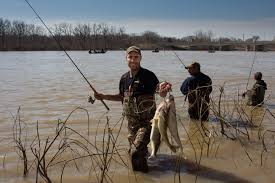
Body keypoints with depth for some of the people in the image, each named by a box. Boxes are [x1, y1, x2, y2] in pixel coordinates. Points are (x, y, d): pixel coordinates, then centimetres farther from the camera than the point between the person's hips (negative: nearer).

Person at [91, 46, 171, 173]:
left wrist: (163, 89, -39)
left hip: (146, 121, -6)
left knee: (136, 152, -17)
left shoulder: (148, 75, -13)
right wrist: (104, 97, 12)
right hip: (131, 122, 6)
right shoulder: (124, 78, 4)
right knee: (133, 151, 19)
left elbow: (162, 94, -16)